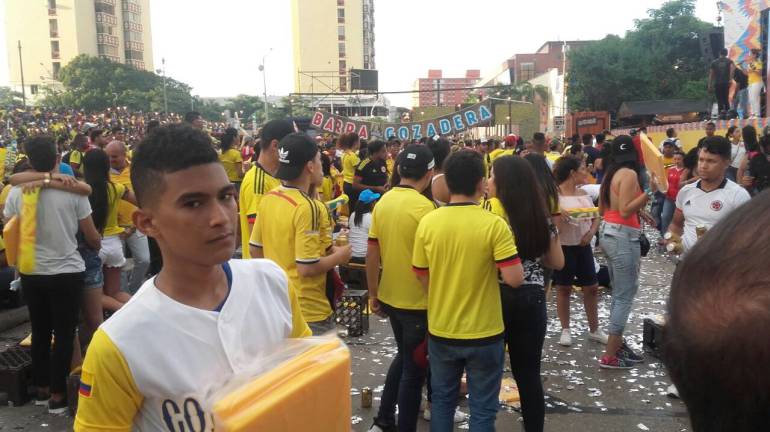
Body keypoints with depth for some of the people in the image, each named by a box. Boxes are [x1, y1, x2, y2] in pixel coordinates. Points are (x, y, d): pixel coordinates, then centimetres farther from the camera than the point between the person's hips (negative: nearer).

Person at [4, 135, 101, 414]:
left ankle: (41, 388, 29)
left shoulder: (16, 193, -5)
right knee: (64, 334, 7)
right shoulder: (73, 191, -12)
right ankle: (57, 395, 13)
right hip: (67, 273, -3)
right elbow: (92, 238, -5)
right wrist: (99, 245, 17)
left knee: (40, 332, 17)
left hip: (31, 273, 3)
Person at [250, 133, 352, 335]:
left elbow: (256, 250, 9)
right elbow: (307, 267, -25)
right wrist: (340, 256, -10)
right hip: (308, 311, -8)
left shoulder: (267, 199, 1)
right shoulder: (307, 207, -24)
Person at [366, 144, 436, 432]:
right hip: (418, 301, -7)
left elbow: (372, 254, 4)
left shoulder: (382, 202, 1)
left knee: (403, 357, 25)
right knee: (414, 369, 9)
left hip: (390, 297, 7)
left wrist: (373, 294, 13)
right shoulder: (424, 207, -19)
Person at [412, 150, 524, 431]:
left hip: (440, 329, 3)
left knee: (442, 400, 21)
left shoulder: (427, 222, -6)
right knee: (482, 408, 13)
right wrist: (508, 257, 1)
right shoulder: (494, 225, -17)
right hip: (483, 332, -3)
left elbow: (422, 277, 3)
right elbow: (514, 279, -19)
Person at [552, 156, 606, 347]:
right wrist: (560, 216, -31)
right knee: (564, 288, 6)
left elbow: (595, 218, 10)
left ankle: (594, 329, 23)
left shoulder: (584, 194, 7)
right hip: (563, 247, -6)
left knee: (592, 287, 9)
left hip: (583, 246, 6)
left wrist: (591, 233, -8)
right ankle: (565, 330, 19)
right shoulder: (555, 195, -12)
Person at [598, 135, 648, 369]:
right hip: (623, 237, -9)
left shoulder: (611, 173, 11)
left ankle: (618, 344, 26)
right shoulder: (629, 174, -14)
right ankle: (610, 355, 0)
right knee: (625, 296, -3)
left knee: (619, 294, 18)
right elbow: (625, 211, -20)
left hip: (609, 234, 9)